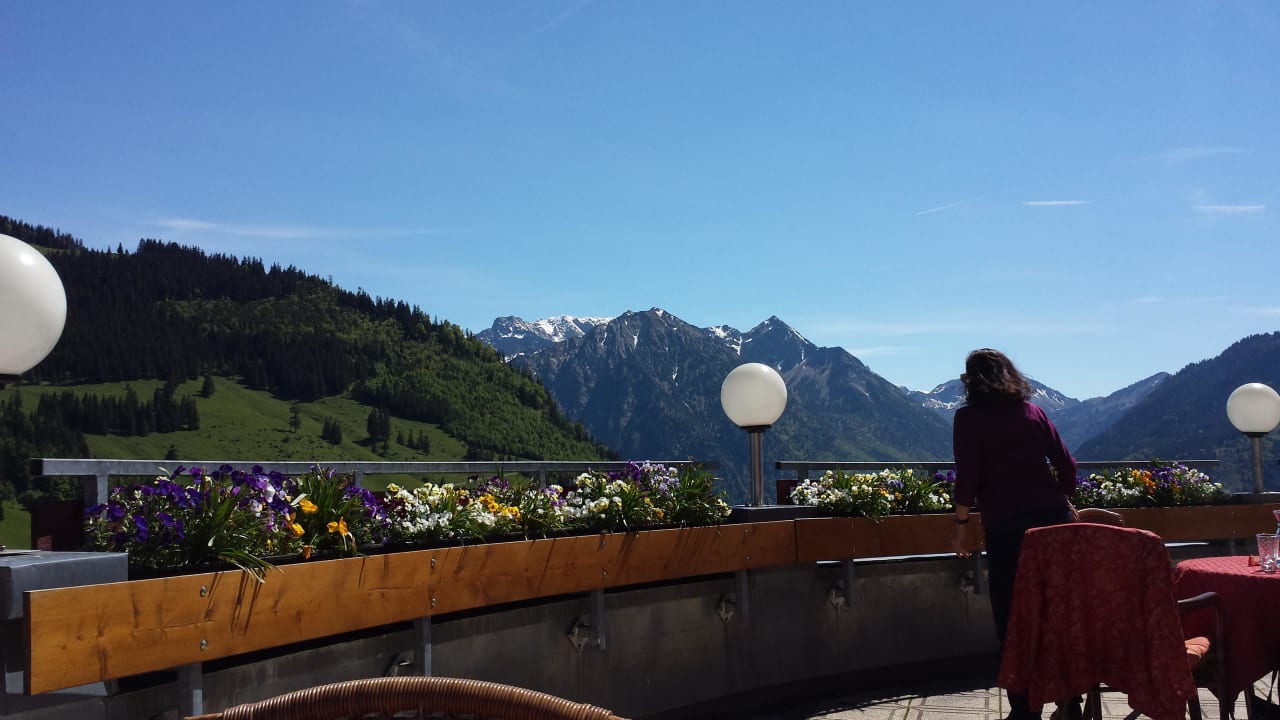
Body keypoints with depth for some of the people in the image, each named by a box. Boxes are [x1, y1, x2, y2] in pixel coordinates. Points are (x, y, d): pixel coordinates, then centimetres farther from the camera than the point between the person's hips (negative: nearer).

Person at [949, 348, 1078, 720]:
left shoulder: (970, 417, -2)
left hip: (1005, 525, -5)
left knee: (1012, 618, 2)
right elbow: (1066, 465, 12)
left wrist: (961, 524, 0)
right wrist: (1064, 503, 27)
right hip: (1052, 514, 5)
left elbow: (968, 477, -8)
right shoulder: (1033, 411, 11)